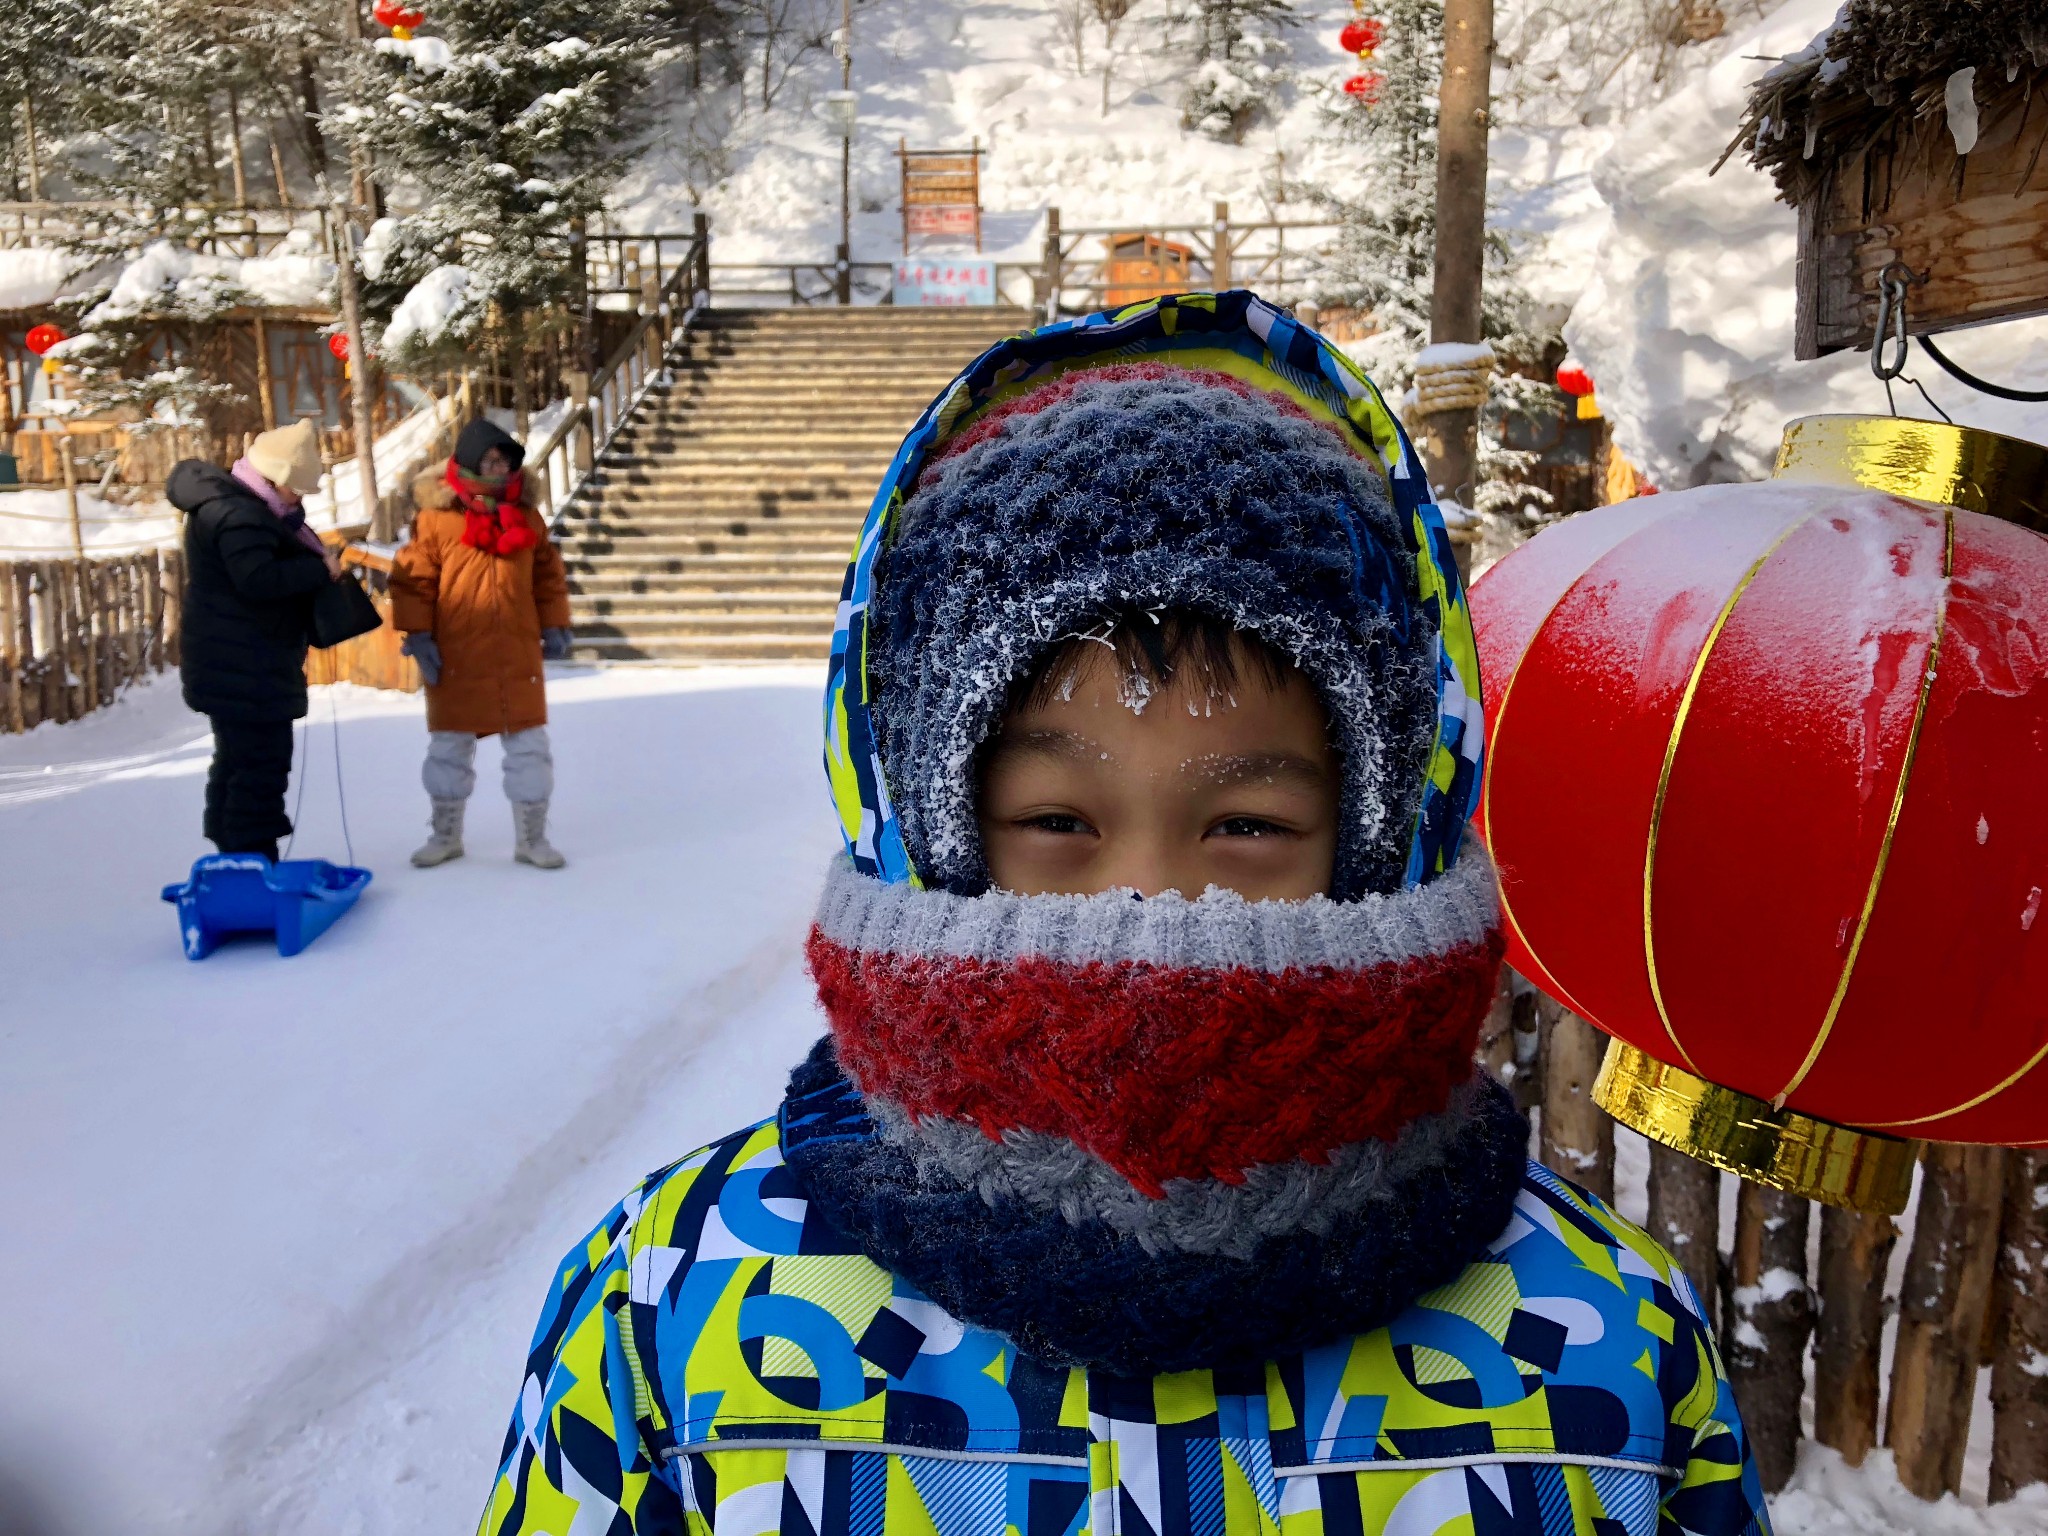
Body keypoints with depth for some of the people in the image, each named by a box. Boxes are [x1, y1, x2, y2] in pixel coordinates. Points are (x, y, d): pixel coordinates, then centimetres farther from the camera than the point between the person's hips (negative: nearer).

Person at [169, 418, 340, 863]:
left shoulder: (240, 502, 14)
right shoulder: (236, 515, -21)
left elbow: (277, 557, 18)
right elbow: (258, 579, -30)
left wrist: (316, 558, 0)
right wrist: (320, 569, -21)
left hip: (235, 664, 12)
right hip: (243, 667, -12)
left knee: (239, 759, 18)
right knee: (262, 763, -9)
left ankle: (235, 859, 28)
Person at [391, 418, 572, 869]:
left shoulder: (526, 516, 5)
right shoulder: (435, 517, -5)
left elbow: (548, 574, 12)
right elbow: (413, 579, -4)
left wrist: (555, 626, 7)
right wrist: (418, 635, -8)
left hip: (518, 656, 2)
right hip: (455, 658, -2)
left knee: (529, 746, 4)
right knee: (449, 746, 11)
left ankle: (532, 837, 17)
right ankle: (446, 834, 27)